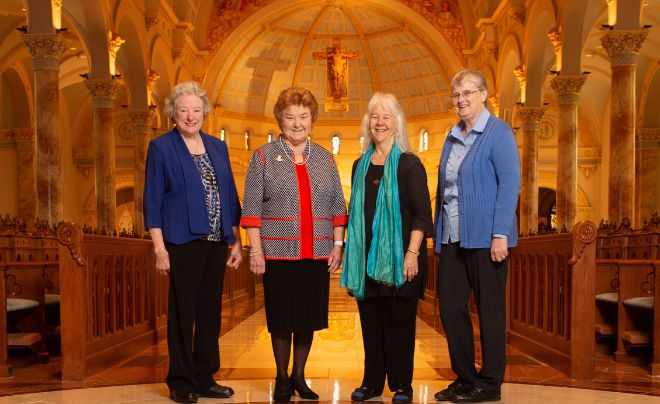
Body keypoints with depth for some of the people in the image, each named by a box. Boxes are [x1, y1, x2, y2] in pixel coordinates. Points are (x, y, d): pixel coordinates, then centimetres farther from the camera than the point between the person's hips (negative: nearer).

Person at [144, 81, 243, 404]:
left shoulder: (218, 147, 14)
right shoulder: (161, 147, -1)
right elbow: (152, 201, -4)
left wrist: (235, 241, 11)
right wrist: (159, 248, -10)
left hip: (216, 243, 5)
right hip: (183, 242, -5)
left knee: (210, 311, 10)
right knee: (182, 312, 1)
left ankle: (205, 378, 22)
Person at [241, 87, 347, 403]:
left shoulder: (325, 158, 10)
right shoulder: (263, 156, 2)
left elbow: (338, 205, 12)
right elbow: (251, 208, -2)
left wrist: (337, 244, 4)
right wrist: (256, 249, -8)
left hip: (317, 253, 3)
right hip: (278, 252, -3)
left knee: (308, 317, 8)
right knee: (281, 318, 4)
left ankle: (299, 377, 25)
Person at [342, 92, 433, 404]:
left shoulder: (409, 163, -4)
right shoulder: (360, 166, 12)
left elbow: (421, 212, -8)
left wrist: (412, 253, -16)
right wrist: (351, 254, 14)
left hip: (398, 256, -4)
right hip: (367, 256, 5)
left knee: (399, 320, 2)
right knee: (370, 320, 9)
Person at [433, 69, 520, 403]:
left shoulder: (498, 132, -6)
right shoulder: (452, 137, 15)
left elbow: (510, 183, -13)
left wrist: (500, 234, -19)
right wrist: (438, 233, 14)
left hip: (485, 237, -7)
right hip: (453, 238, 7)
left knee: (489, 309, 2)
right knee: (450, 305, 7)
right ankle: (464, 376, 21)